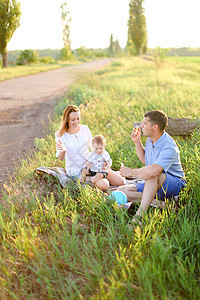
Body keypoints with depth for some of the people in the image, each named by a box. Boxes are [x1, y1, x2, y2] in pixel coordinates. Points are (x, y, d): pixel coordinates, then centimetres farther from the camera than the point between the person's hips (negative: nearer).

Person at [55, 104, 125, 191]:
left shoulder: (84, 128, 1)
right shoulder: (60, 135, -10)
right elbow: (61, 158, -16)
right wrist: (63, 150, -39)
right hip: (76, 171, -4)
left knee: (120, 182, -6)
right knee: (104, 186, -28)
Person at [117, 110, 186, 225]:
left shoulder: (169, 147, -27)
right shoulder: (150, 140, 2)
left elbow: (152, 171, -42)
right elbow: (145, 160, 22)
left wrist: (131, 172, -25)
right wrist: (137, 142, 8)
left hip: (175, 184, -9)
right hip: (153, 185, 9)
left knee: (154, 175, -42)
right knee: (121, 191, -5)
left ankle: (139, 215, -41)